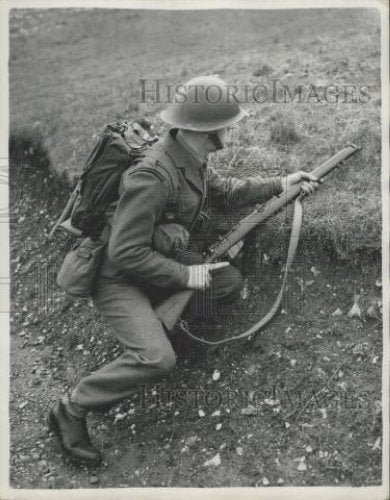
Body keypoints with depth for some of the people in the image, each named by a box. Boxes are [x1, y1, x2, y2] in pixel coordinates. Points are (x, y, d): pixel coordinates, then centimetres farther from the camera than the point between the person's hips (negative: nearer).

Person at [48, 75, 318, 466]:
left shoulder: (193, 159, -2)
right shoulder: (152, 176, -32)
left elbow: (226, 189, 18)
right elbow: (125, 254, -29)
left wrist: (280, 184, 13)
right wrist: (185, 275, -21)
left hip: (162, 260, 9)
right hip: (118, 277, -9)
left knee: (229, 282, 0)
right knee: (157, 359, -25)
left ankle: (160, 320, 13)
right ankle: (71, 410, -5)